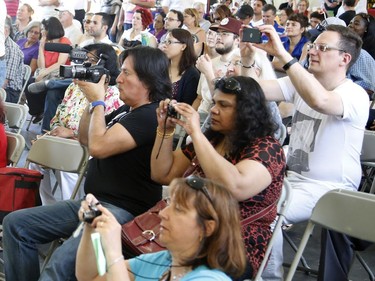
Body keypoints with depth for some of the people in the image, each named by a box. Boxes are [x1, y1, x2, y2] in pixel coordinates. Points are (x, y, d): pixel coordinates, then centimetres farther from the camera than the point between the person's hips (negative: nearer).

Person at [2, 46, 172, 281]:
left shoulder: (151, 115, -15)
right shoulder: (126, 110, 17)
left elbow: (98, 146, -22)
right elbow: (85, 138, 25)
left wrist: (98, 102, -7)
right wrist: (92, 102, 10)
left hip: (124, 212, -10)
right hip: (93, 202, 10)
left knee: (62, 262, -33)